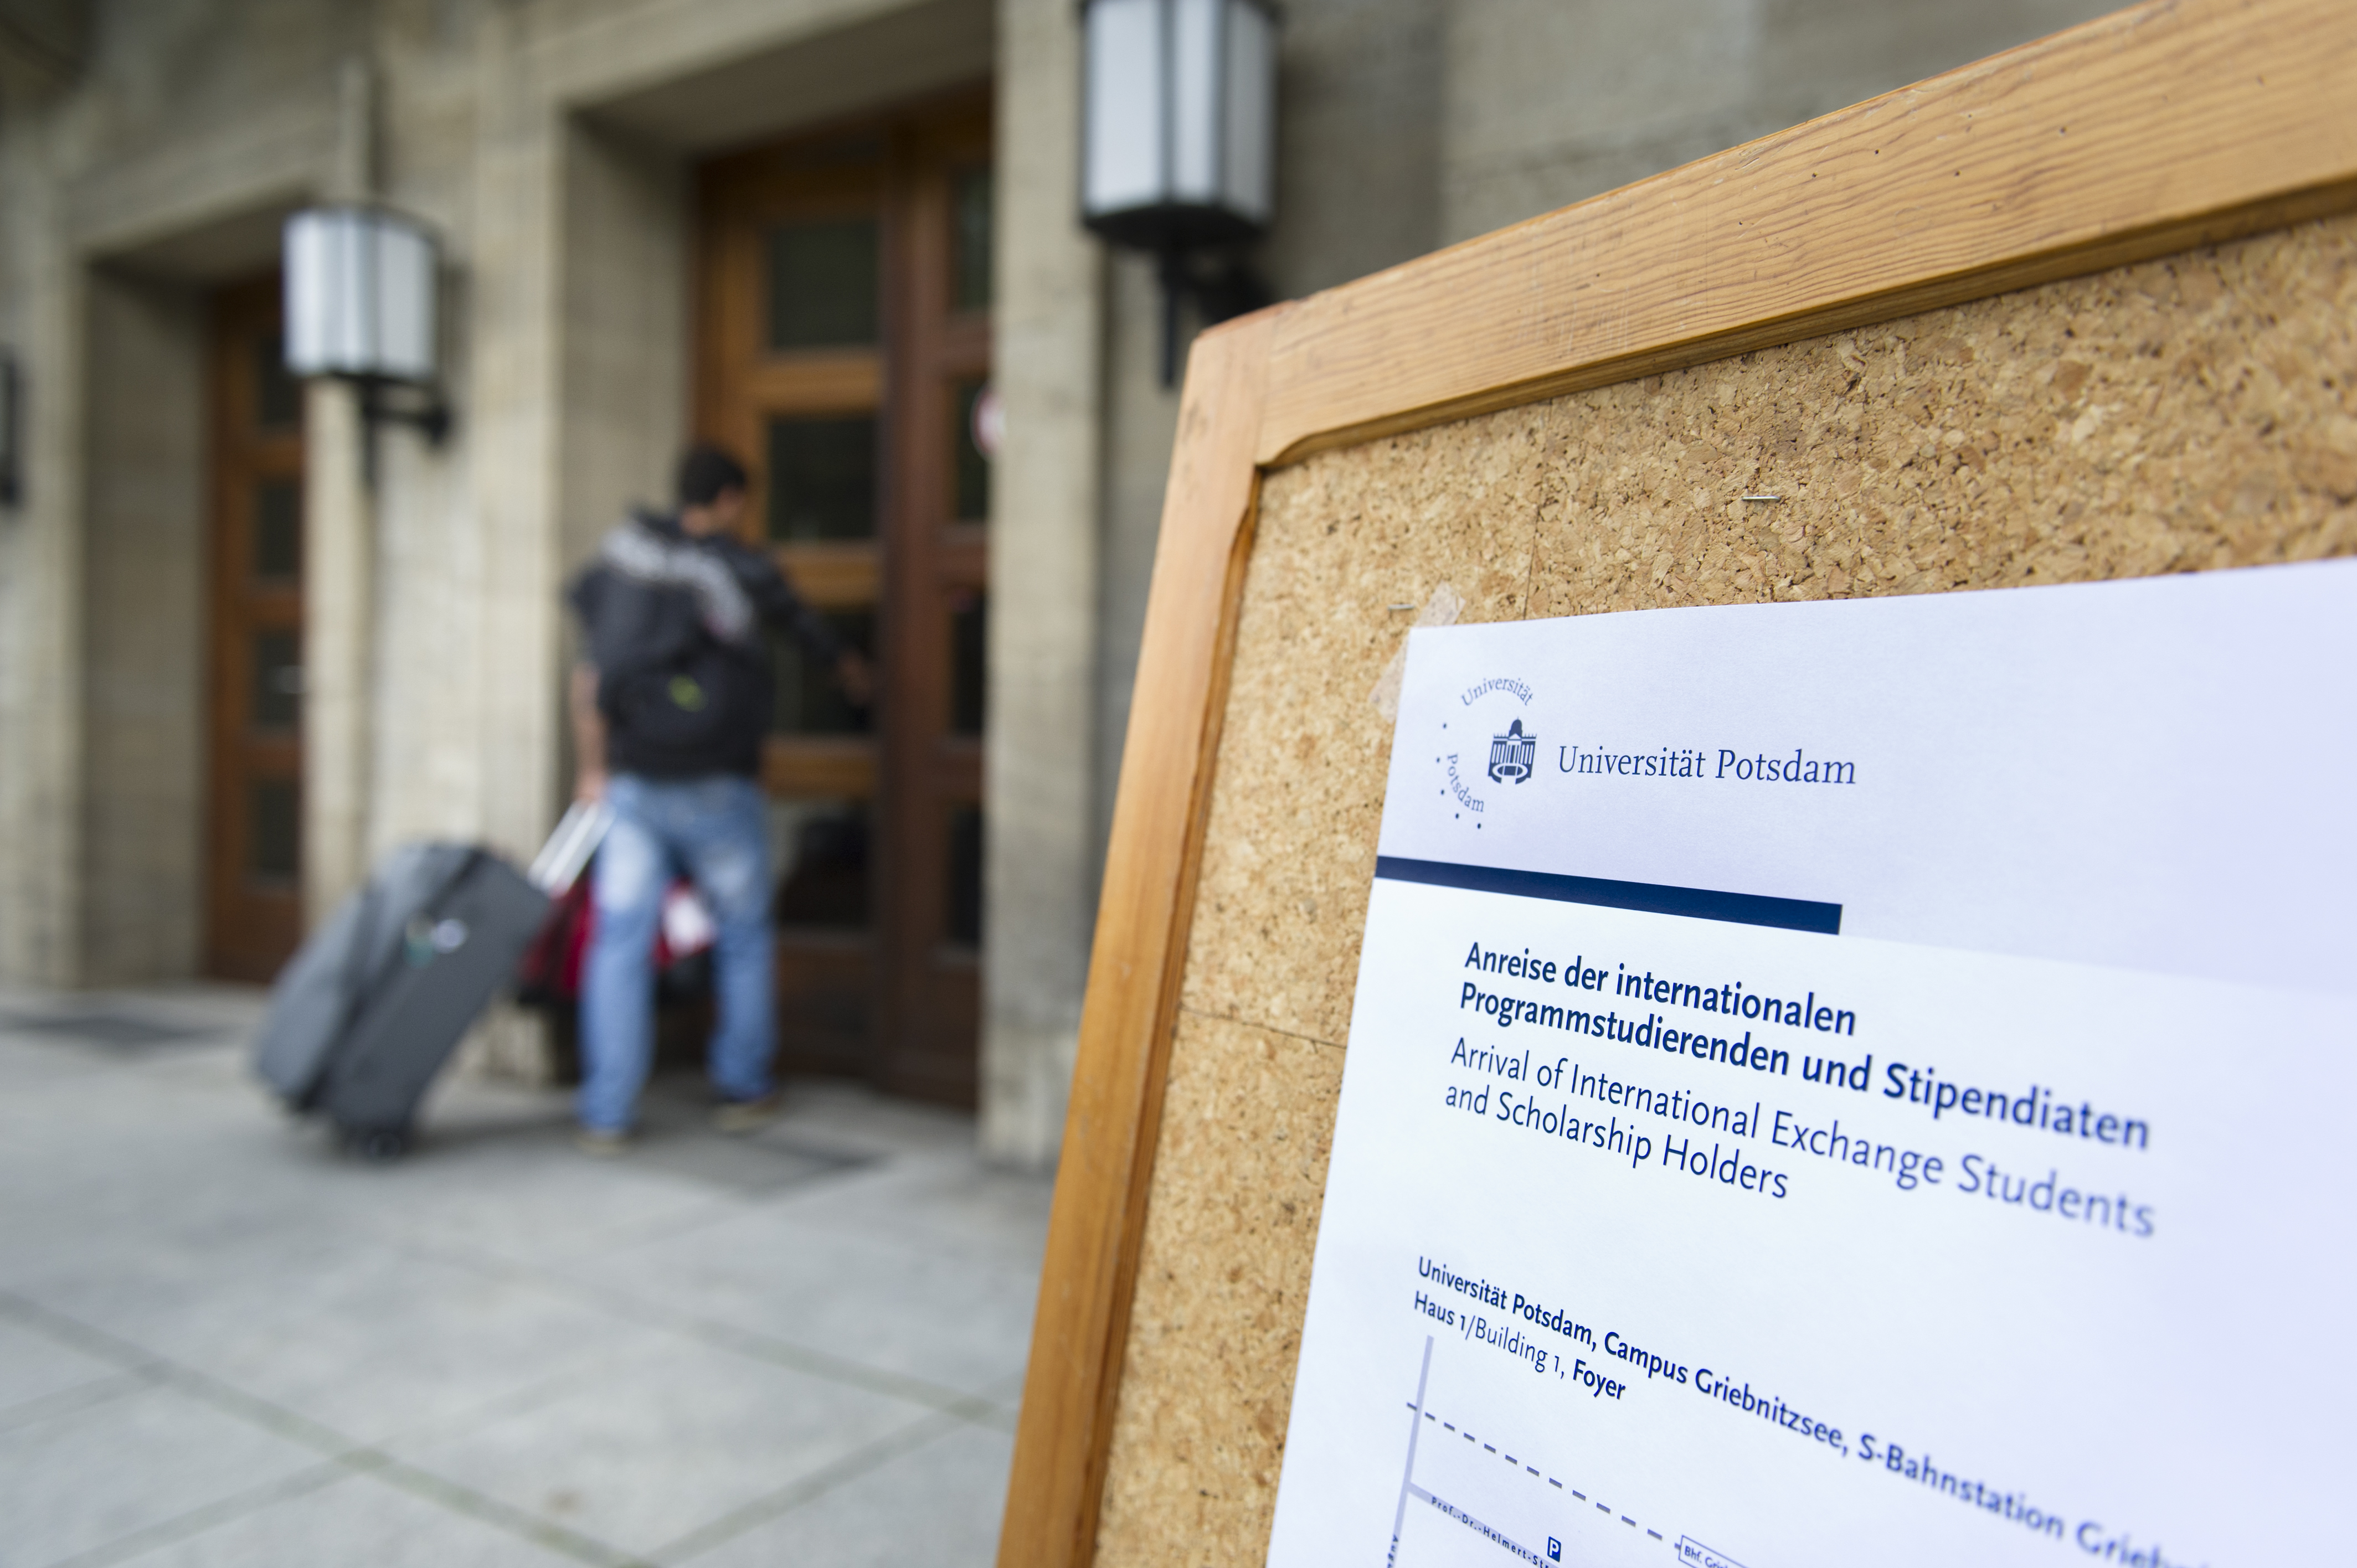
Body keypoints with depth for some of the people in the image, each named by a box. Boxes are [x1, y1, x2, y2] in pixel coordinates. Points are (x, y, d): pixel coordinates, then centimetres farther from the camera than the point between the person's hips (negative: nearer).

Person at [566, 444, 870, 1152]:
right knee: (744, 936, 14)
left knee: (619, 944, 4)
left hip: (632, 784, 2)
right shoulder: (745, 570, -3)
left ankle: (606, 1116, 4)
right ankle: (744, 1091, 22)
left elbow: (588, 681, 5)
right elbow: (809, 628, 17)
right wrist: (849, 668, 38)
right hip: (716, 788, -2)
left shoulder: (623, 551, 5)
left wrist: (594, 768, 14)